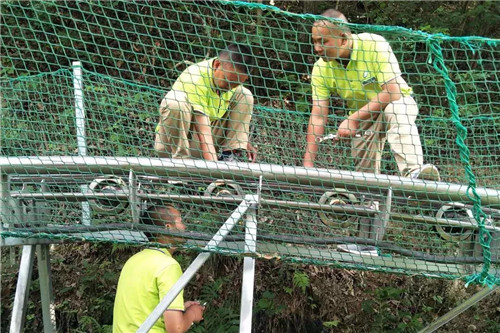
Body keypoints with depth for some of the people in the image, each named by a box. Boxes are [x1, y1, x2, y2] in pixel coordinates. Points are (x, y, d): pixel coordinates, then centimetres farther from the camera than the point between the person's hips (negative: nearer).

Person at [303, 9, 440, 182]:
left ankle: (414, 172, -52)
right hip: (361, 115, 4)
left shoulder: (375, 45, -28)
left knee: (395, 112, -39)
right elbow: (318, 116, -16)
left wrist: (353, 119, -35)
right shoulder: (321, 68, -16)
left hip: (397, 101, -4)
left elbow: (392, 92, -31)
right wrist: (308, 163, -24)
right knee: (365, 174, -5)